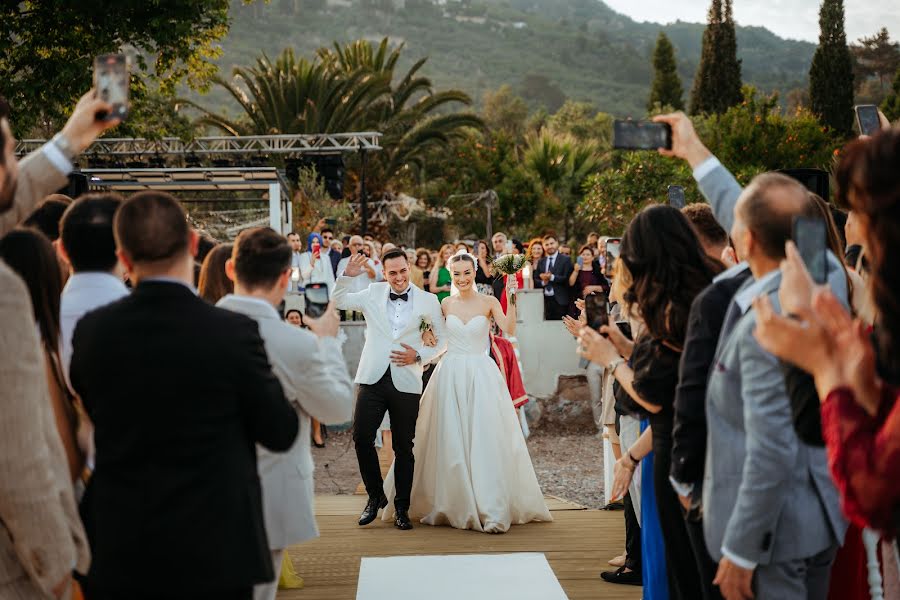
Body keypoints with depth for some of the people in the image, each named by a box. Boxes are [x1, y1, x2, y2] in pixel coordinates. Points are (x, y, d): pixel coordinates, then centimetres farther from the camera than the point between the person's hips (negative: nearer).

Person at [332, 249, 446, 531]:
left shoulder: (427, 301, 3)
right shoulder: (373, 293, 8)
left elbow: (444, 341, 9)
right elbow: (339, 301, 8)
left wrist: (419, 356, -7)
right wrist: (348, 275, -8)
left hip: (406, 382, -1)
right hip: (373, 378, 1)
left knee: (403, 446, 6)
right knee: (362, 437, -5)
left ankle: (402, 507, 19)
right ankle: (375, 496, 16)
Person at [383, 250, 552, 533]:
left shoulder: (488, 302, 0)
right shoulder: (445, 305, 8)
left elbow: (509, 329, -16)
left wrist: (512, 300, -23)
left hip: (481, 376, -3)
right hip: (450, 376, 3)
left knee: (486, 442, -7)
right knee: (450, 443, 4)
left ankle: (493, 511, -5)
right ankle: (454, 506, 16)